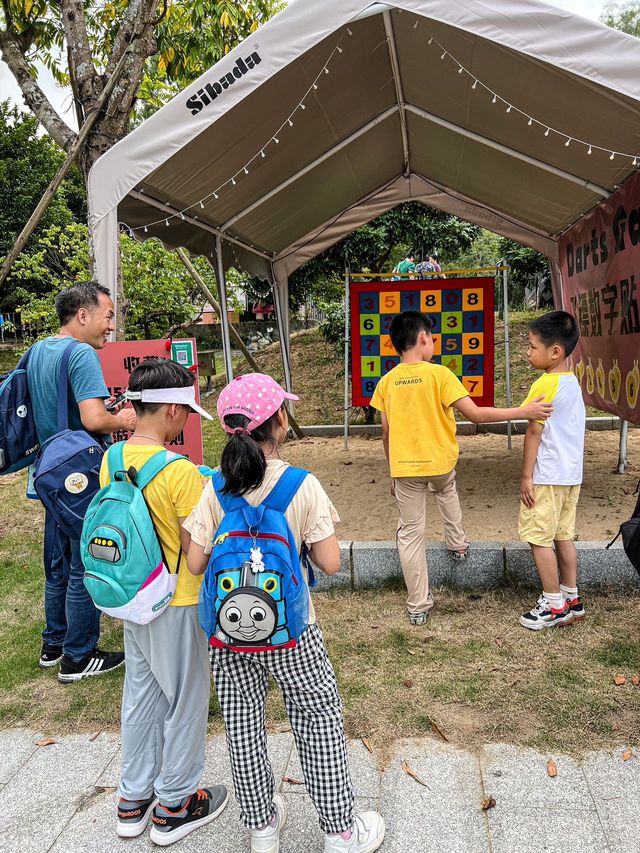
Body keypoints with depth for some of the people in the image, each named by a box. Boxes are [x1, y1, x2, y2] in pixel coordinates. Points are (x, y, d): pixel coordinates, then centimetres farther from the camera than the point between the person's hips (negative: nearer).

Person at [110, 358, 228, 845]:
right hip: (177, 604, -7)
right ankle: (175, 805, 30)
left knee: (141, 693, 22)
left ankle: (134, 799, 38)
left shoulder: (112, 459, -3)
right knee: (185, 700, 12)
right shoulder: (181, 472, -26)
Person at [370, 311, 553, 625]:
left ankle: (418, 606, 15)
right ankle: (458, 545, 46)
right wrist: (523, 412, -11)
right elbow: (475, 414, -16)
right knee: (446, 490, 35)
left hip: (405, 469, 1)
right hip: (440, 463, -1)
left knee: (410, 534, 9)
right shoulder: (439, 374, -12)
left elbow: (386, 434, 4)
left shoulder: (387, 382, -2)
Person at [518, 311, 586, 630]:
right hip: (571, 474, 9)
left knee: (539, 538, 1)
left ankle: (554, 605, 8)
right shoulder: (573, 382, 9)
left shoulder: (545, 385, -17)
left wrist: (526, 476, -10)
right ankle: (571, 599, 24)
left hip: (546, 476, -9)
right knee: (563, 536, 16)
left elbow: (534, 432, -15)